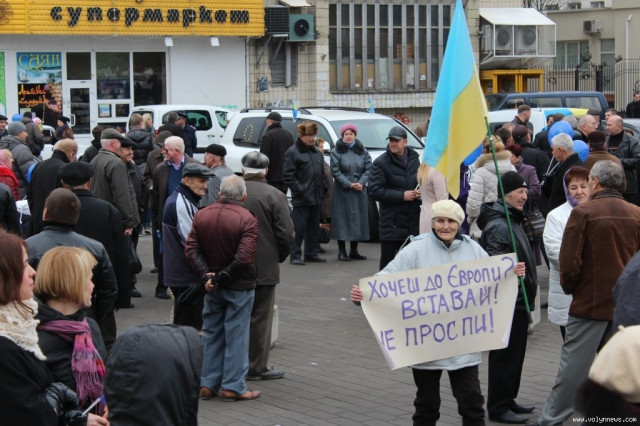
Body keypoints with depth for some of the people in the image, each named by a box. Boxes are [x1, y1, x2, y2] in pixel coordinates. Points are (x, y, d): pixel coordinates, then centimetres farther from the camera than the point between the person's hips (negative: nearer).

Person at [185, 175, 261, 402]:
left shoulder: (202, 215, 1)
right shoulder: (247, 219, -16)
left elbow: (191, 249, -4)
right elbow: (245, 257, -23)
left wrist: (206, 274, -10)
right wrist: (224, 277, -14)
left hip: (212, 286, 5)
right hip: (239, 287, -5)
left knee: (211, 333, 14)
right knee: (236, 334, 3)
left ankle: (207, 384, 17)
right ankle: (233, 387, 6)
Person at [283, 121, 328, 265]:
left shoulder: (317, 153, 16)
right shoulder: (292, 153, -7)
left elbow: (322, 173, 23)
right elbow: (289, 177, -11)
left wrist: (323, 189, 11)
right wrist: (300, 190, -17)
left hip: (316, 198, 7)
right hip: (301, 199, -7)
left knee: (314, 227, 12)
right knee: (299, 227, -6)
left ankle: (311, 253, 20)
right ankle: (295, 256, -1)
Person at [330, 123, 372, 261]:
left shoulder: (362, 151, 9)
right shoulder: (336, 151, -1)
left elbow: (368, 168, 5)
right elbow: (335, 171, -7)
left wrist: (361, 183, -12)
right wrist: (349, 184, -15)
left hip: (360, 190, 4)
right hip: (342, 191, -4)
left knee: (358, 218, 6)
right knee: (342, 219, -5)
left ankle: (354, 251, 15)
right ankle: (342, 251, 0)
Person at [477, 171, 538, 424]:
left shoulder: (512, 220, 15)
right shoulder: (499, 226, -18)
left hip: (518, 300, 10)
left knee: (515, 353, 17)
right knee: (505, 354, -5)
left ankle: (508, 400, 27)